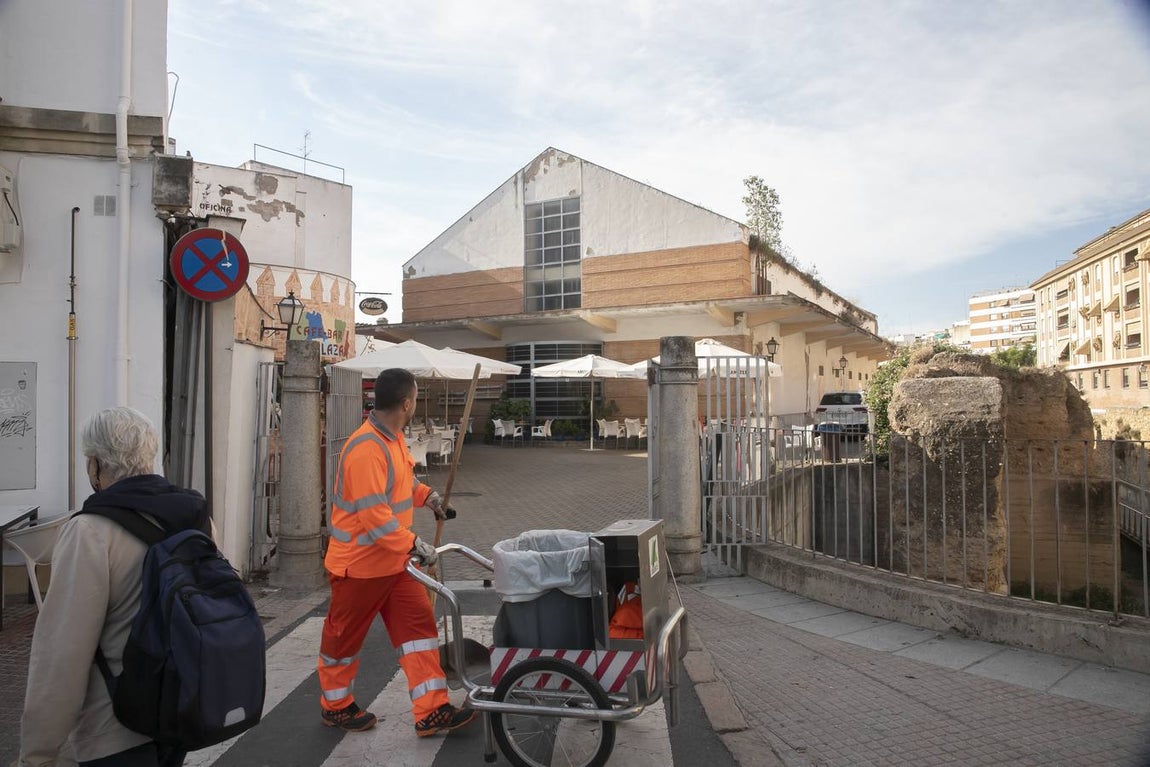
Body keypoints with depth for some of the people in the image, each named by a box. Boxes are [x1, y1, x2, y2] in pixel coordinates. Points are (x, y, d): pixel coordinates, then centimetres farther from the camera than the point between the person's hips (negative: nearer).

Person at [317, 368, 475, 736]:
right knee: (344, 637, 13)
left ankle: (431, 712, 10)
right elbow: (374, 515, -31)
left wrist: (427, 496, 14)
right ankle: (335, 706, 35)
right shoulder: (366, 448, -27)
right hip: (360, 564, -9)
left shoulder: (393, 437, 4)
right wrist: (414, 544, -29)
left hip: (394, 561, 9)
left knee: (418, 625, 5)